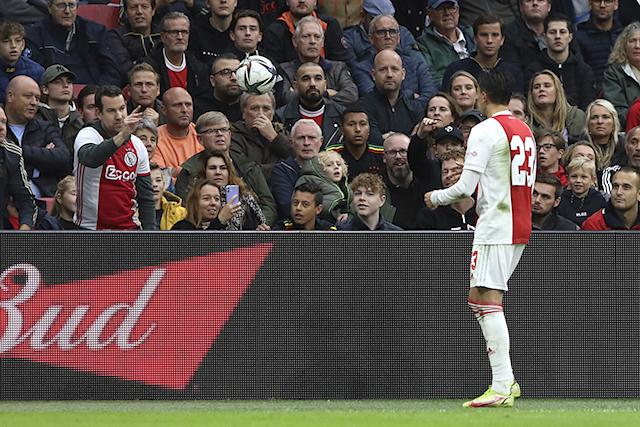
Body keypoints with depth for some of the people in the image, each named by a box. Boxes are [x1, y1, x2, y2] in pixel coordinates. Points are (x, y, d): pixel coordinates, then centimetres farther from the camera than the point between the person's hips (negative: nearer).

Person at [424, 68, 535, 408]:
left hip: (495, 226, -9)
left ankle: (502, 388, -19)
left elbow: (465, 186, -14)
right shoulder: (525, 131, 16)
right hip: (520, 226, 9)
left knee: (489, 301, -11)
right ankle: (507, 380, 10)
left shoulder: (486, 130, -10)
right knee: (478, 300, 15)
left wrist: (435, 197, 6)